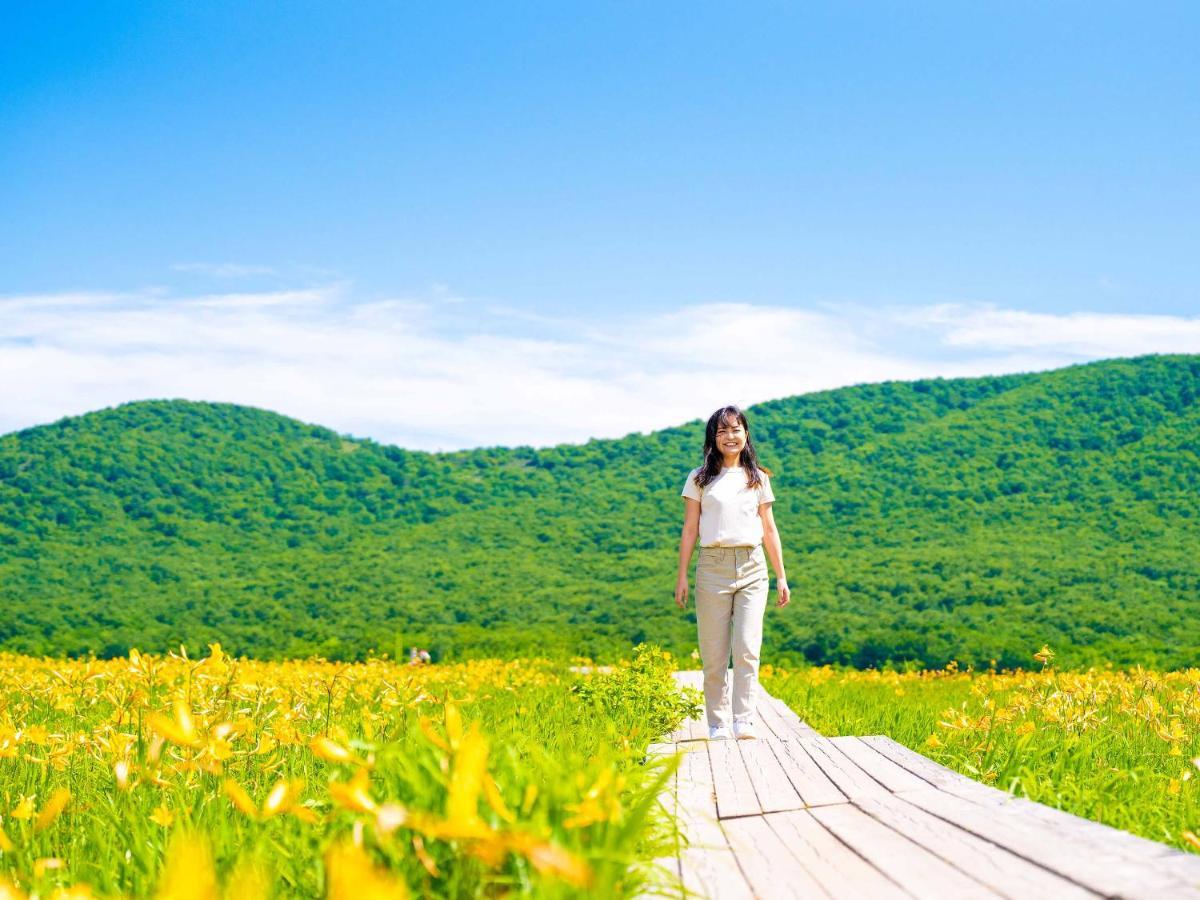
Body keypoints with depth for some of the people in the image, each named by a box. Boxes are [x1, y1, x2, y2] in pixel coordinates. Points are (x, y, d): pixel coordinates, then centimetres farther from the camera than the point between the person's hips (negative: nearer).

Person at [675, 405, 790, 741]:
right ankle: (717, 724, 7)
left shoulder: (758, 479, 12)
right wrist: (682, 577, 1)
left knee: (747, 649, -11)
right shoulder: (699, 479, 7)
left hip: (752, 568, 1)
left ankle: (744, 722, -12)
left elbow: (769, 530, 14)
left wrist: (782, 577, 11)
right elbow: (690, 529, 6)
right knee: (714, 654, -1)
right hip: (713, 566, -1)